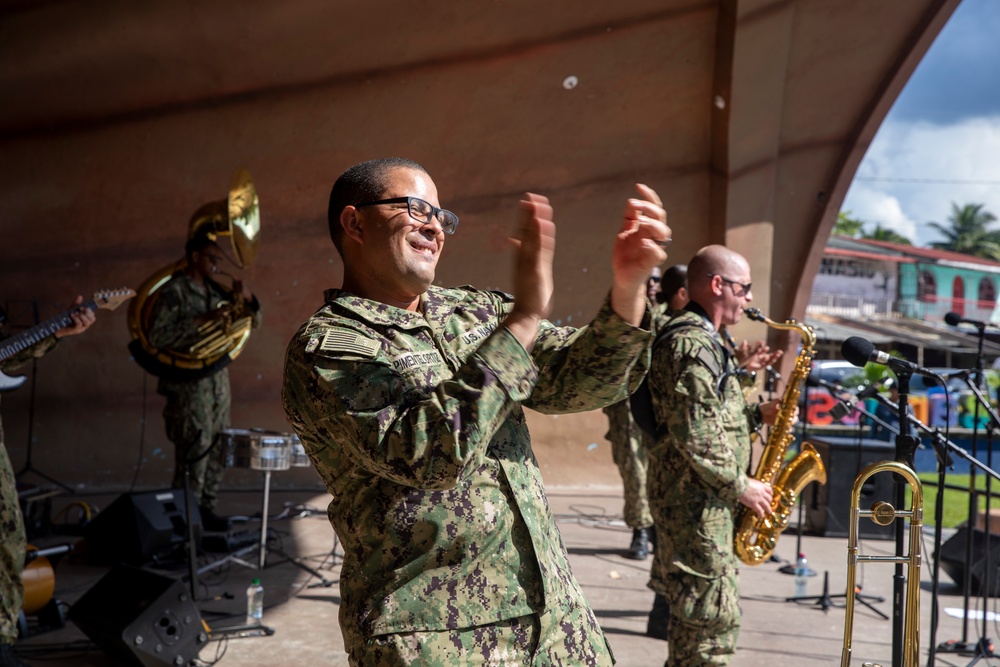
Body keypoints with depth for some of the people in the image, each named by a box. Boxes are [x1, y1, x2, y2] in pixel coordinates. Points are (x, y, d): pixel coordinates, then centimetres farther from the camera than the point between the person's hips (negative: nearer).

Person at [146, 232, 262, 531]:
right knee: (193, 455, -6)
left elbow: (253, 321, 18)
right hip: (188, 386, -7)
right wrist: (204, 320, -24)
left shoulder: (216, 291, 13)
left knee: (216, 451, 11)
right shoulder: (173, 291, -8)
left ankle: (207, 510, 22)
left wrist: (247, 298, -3)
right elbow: (157, 337, -19)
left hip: (218, 382, 7)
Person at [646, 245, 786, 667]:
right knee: (712, 621, -7)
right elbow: (695, 434, -24)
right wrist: (740, 487, -16)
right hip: (697, 499, -11)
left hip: (704, 496, 11)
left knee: (695, 615, 18)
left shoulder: (701, 339, 17)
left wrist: (757, 413, 8)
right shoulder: (693, 344, -18)